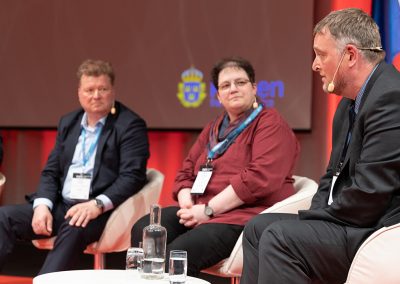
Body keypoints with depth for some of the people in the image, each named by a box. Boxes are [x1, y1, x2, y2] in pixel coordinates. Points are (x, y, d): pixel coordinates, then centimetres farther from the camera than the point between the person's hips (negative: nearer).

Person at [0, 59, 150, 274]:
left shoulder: (130, 125, -1)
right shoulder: (68, 123, 17)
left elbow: (132, 176, -11)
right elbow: (50, 171, 15)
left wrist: (97, 205, -25)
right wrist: (42, 205, -6)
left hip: (101, 211, -6)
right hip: (60, 206, 6)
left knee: (74, 227, -38)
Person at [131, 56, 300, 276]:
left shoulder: (270, 124, -1)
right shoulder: (213, 129, 25)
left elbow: (260, 178, -16)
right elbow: (185, 173, 22)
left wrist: (208, 209, -16)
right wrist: (187, 204, -2)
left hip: (247, 216, -8)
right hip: (202, 212, 8)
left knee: (178, 252, -30)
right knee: (143, 229, -16)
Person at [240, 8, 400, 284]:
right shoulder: (351, 103, 14)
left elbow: (369, 195, -24)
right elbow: (335, 177, 18)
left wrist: (308, 218, -12)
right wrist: (313, 217, -1)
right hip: (357, 222, 10)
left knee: (279, 237, -22)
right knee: (258, 227, 9)